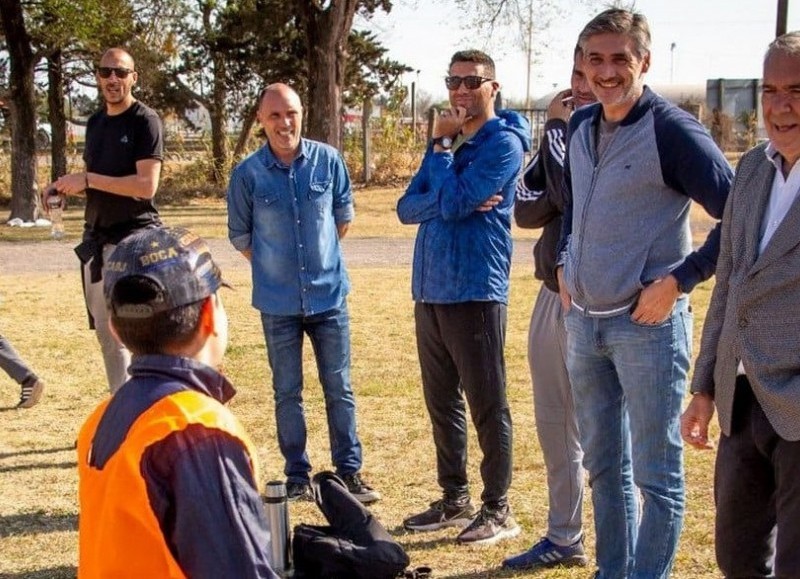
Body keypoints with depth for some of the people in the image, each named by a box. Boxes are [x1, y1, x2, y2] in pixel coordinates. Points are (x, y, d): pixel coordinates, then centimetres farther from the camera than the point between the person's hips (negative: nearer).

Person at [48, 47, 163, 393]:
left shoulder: (144, 121, -9)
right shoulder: (95, 123, 15)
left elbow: (146, 185, -18)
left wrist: (88, 179, -18)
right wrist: (70, 186, 3)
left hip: (134, 236, -8)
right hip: (97, 238, 8)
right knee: (106, 332, 11)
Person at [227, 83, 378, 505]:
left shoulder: (328, 160, -4)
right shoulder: (248, 174, -7)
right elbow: (239, 235, 6)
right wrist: (272, 267, 9)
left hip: (329, 295, 1)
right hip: (278, 303, 0)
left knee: (339, 389, 7)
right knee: (287, 393, 9)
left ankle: (349, 472, 17)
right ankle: (297, 477, 19)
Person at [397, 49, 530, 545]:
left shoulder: (503, 143, -8)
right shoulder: (448, 142, 16)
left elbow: (451, 203, -18)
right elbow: (408, 208, 5)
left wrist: (441, 145, -6)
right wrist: (459, 202, -12)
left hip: (475, 292, -8)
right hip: (430, 291, 8)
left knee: (488, 406, -1)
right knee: (442, 403, 14)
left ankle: (498, 510, 8)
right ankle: (455, 499, 25)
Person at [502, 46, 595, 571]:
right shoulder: (568, 131, 11)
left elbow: (574, 194, -23)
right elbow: (526, 208, 4)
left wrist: (558, 128, -11)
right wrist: (558, 129, -8)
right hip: (552, 295, 8)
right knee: (555, 425, 15)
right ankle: (564, 538, 29)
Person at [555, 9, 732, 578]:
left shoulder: (673, 130, -14)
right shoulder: (581, 125, 8)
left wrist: (679, 279, -18)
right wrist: (565, 263, 13)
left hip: (646, 322, -7)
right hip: (583, 319, 8)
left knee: (656, 474, 2)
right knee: (603, 464, 18)